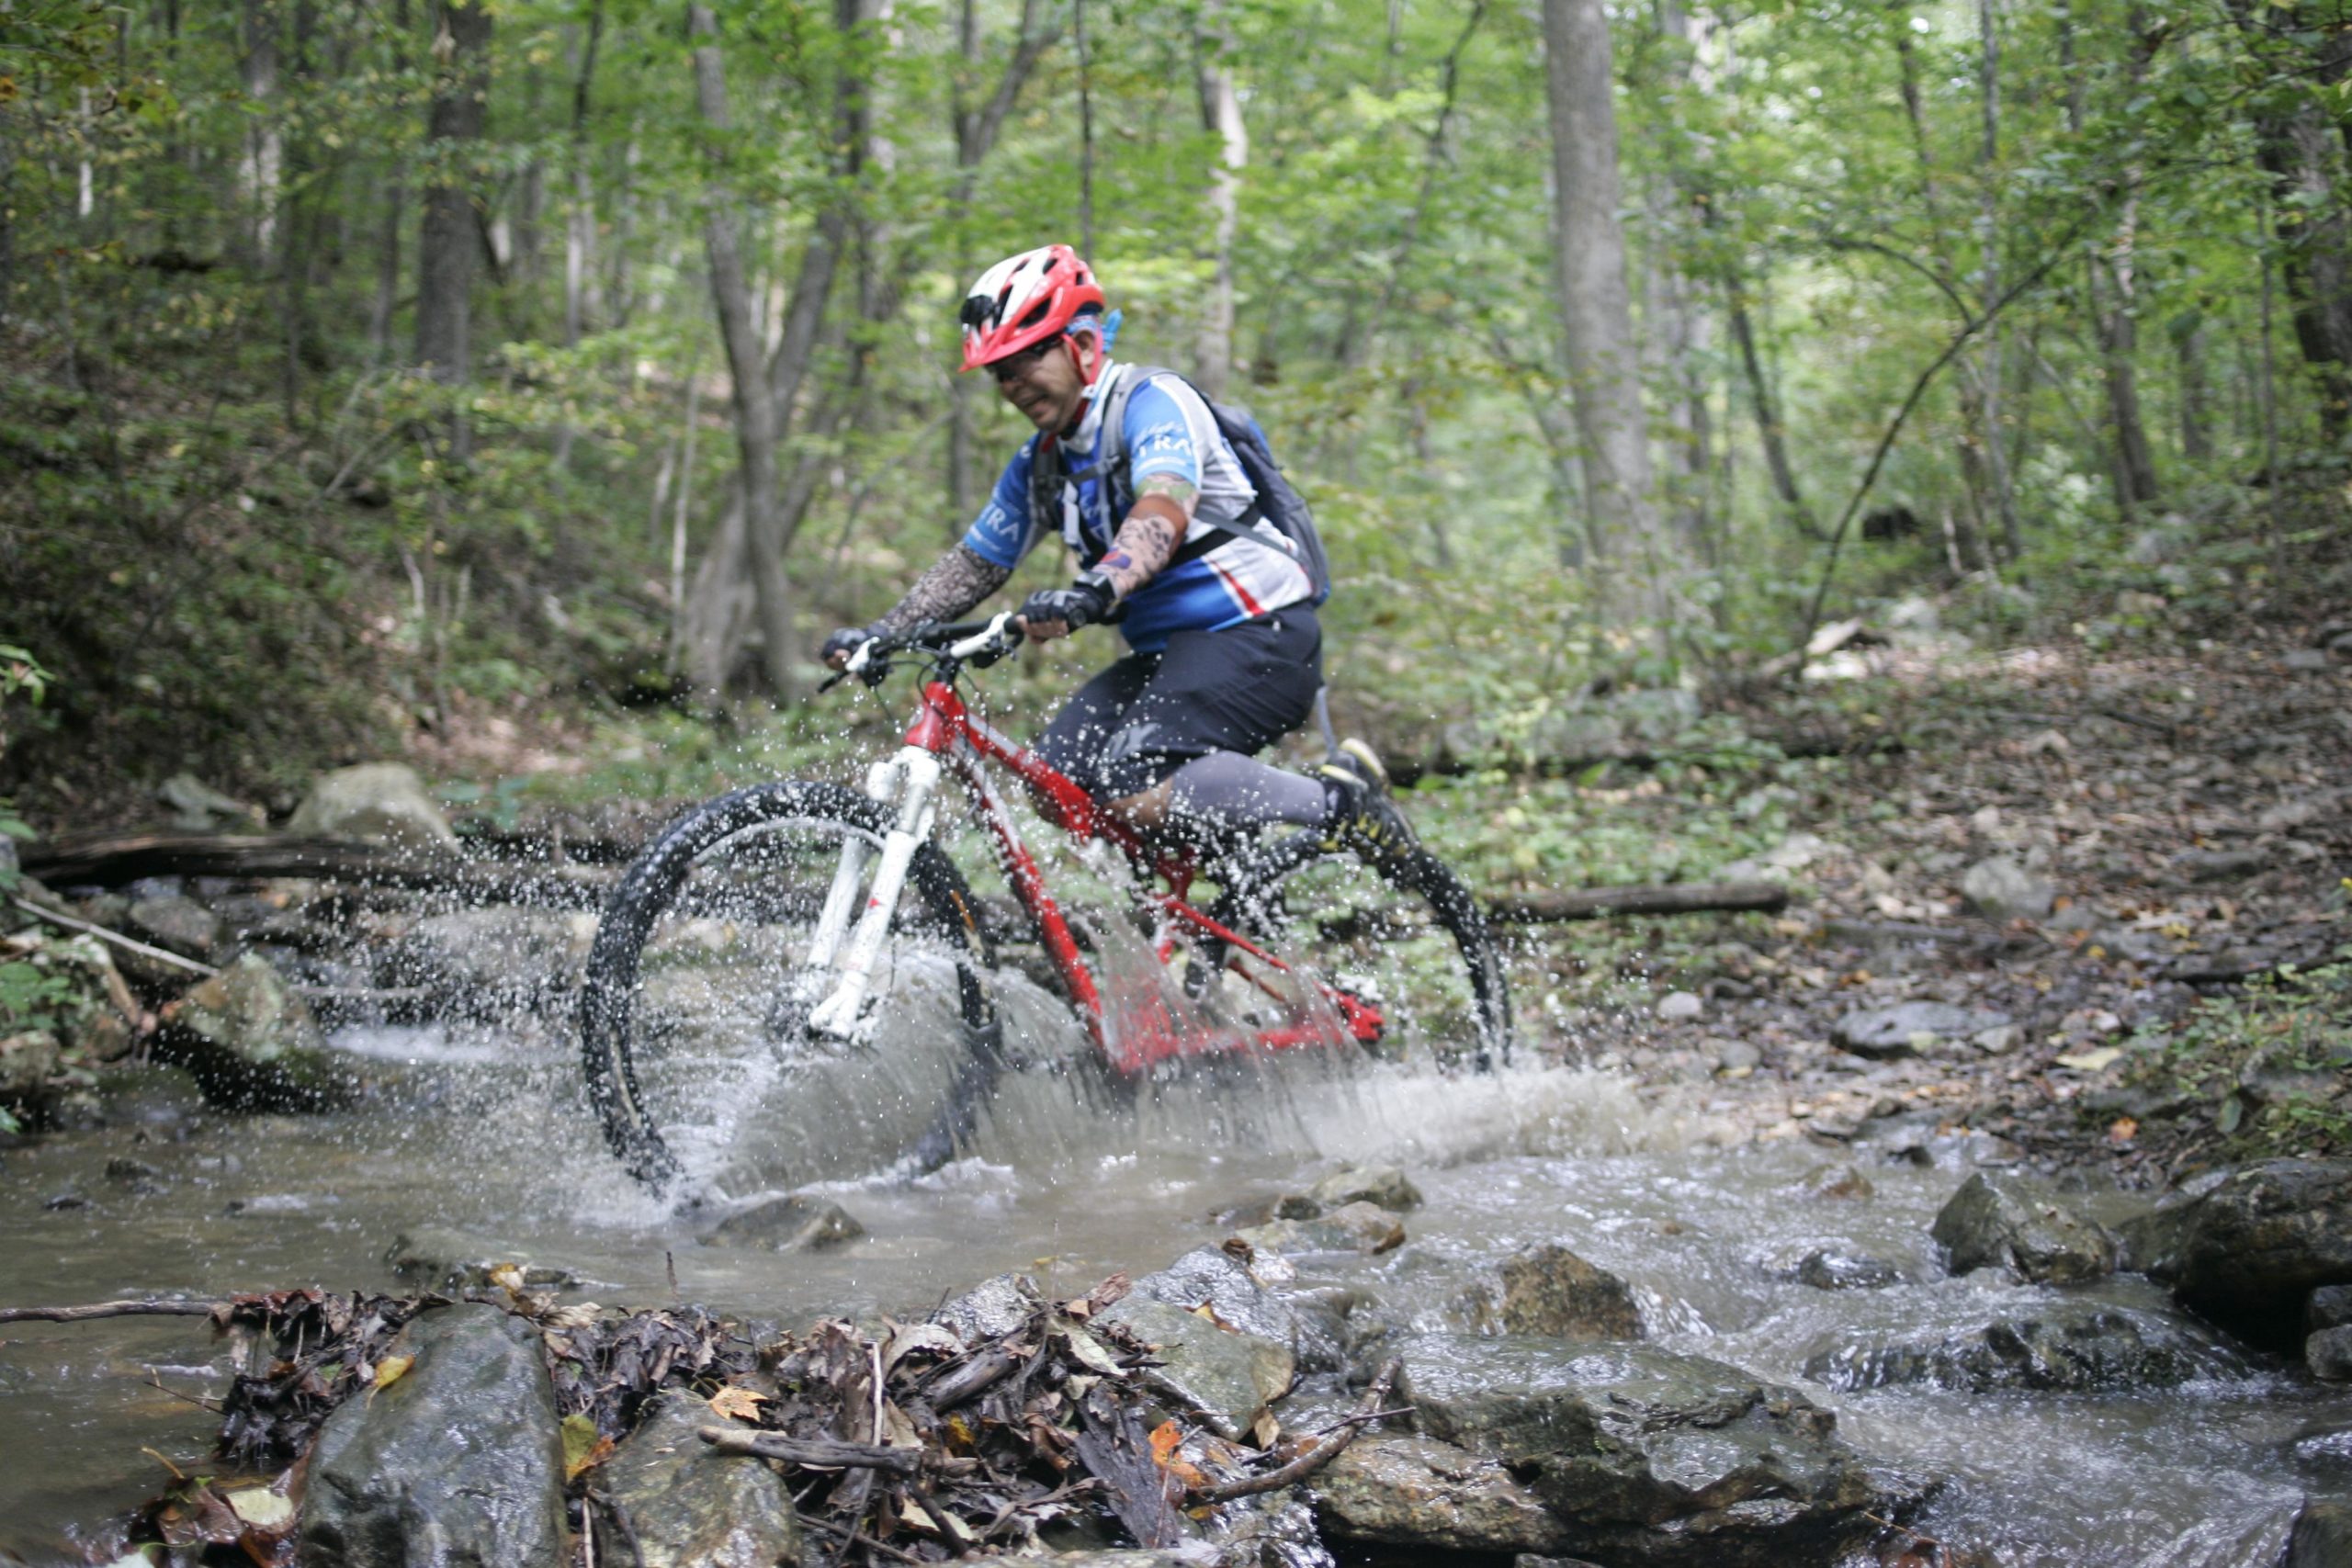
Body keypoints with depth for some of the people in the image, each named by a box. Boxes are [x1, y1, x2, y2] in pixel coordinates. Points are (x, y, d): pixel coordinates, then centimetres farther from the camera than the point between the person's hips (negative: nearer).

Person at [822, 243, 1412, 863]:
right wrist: (879, 635, 1)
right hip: (1167, 649, 9)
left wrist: (1093, 592, -51)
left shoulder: (1153, 402, -14)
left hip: (1260, 638, -9)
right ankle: (1225, 863, 7)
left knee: (1138, 792, -28)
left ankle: (1338, 802, -11)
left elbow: (1163, 512, -33)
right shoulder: (1039, 463, 11)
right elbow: (973, 565, 15)